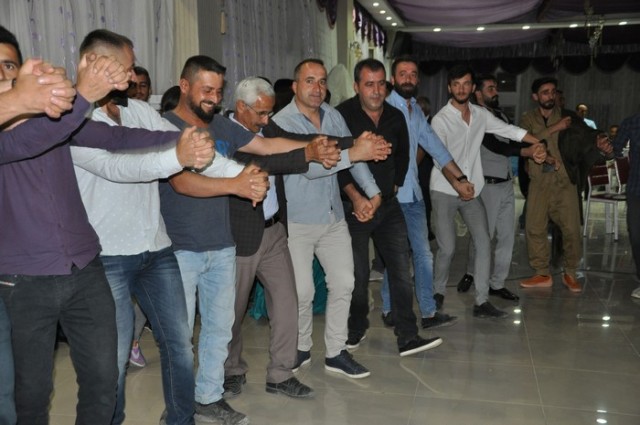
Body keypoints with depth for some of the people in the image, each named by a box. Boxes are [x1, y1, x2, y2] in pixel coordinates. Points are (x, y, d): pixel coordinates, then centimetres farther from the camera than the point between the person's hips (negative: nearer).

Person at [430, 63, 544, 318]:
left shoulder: (480, 115, 6)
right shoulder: (441, 119, -10)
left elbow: (510, 131, 11)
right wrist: (460, 181, -23)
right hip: (445, 191, -5)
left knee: (483, 244, 0)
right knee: (447, 248, -7)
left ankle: (481, 302, 7)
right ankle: (438, 294, 17)